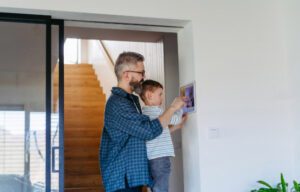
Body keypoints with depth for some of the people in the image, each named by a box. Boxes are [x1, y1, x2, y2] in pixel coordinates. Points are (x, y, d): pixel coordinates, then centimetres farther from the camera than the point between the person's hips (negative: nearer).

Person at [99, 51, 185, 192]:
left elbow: (142, 130, 18)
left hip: (133, 175, 10)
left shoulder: (131, 100, 14)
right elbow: (150, 131, -22)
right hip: (122, 178, -10)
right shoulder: (117, 103, -18)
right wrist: (173, 108, -10)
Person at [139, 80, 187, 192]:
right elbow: (175, 119, -3)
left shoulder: (144, 112, 16)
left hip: (152, 157, 9)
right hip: (160, 157, -9)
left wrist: (176, 126, 21)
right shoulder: (155, 110, -11)